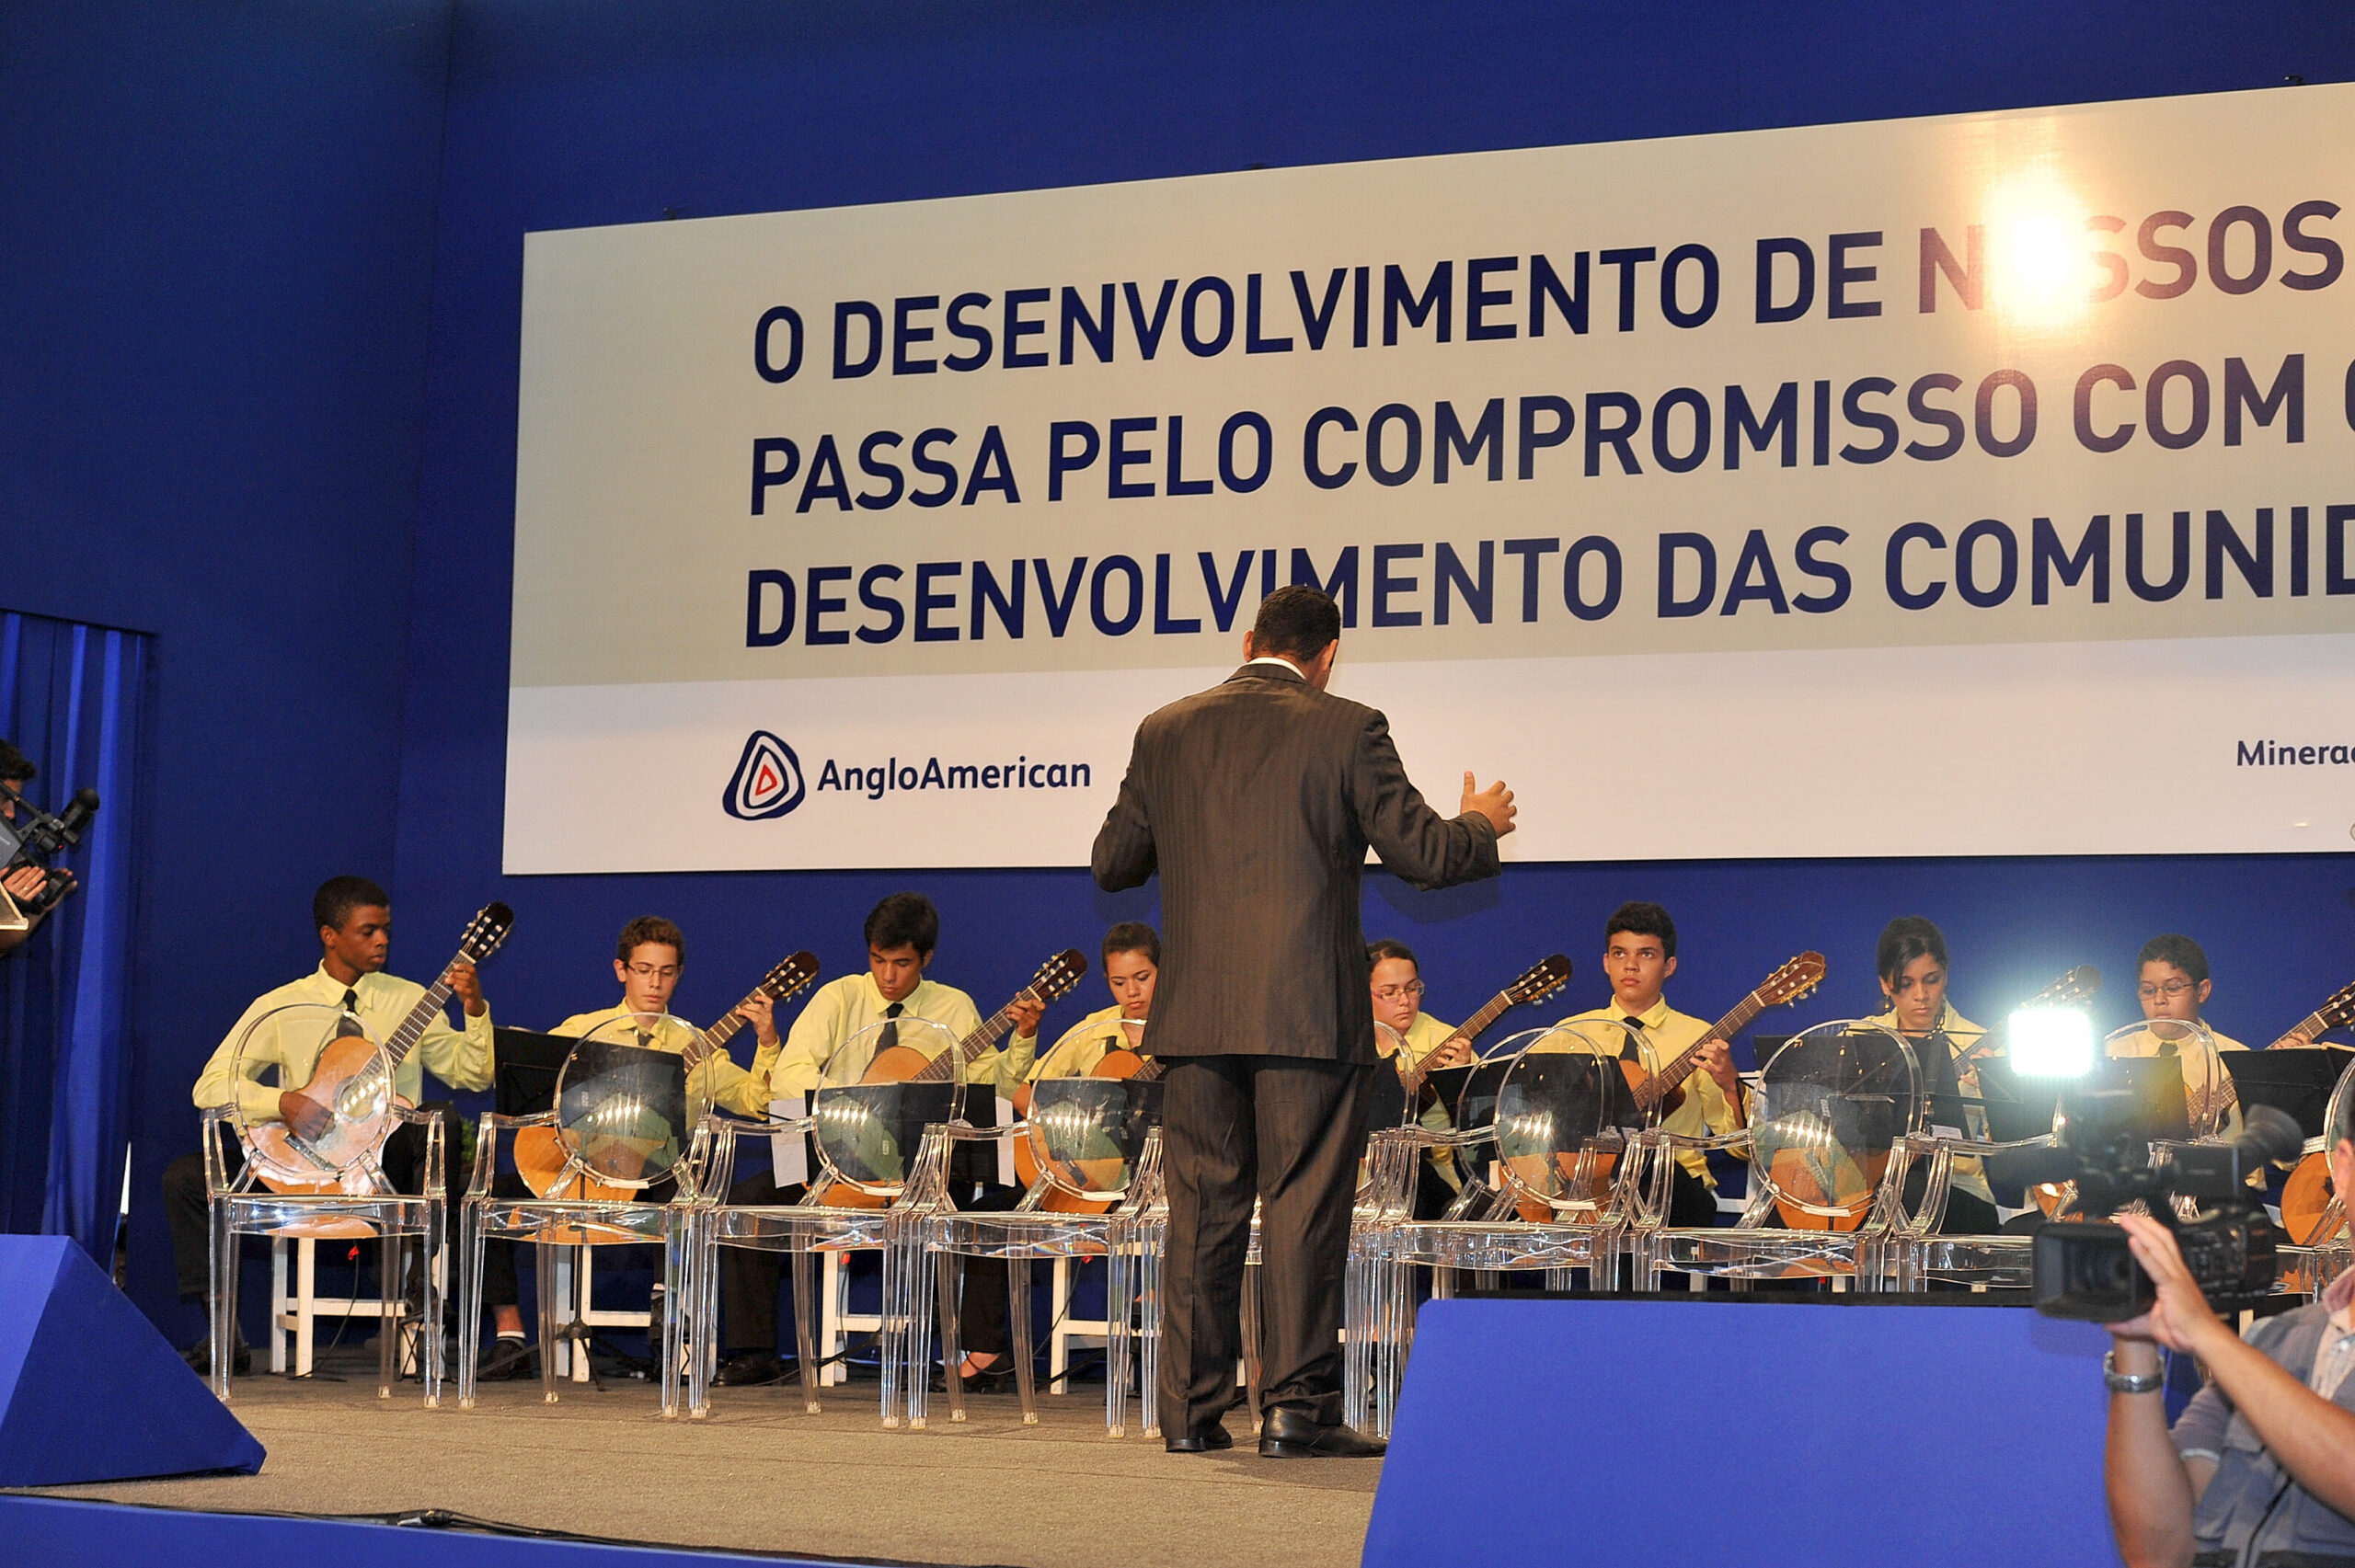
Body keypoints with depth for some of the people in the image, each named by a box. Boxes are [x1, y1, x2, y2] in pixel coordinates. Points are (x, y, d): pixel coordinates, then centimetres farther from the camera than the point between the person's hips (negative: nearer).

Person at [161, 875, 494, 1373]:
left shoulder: (409, 1000, 10)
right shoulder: (280, 1006, 5)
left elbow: (474, 1074, 7)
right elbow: (210, 1087, -4)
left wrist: (475, 1009, -10)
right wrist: (283, 1101, -21)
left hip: (388, 1163, -1)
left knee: (439, 1127, -34)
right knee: (184, 1177, -17)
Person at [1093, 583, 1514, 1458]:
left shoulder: (1166, 732, 7)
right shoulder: (1346, 730, -4)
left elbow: (1112, 862, 13)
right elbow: (1422, 854, -3)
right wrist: (1480, 826, 18)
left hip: (1195, 1017, 4)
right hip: (1309, 1017, -3)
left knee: (1201, 1211, 9)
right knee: (1303, 1209, 1)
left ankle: (1191, 1411, 12)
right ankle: (1296, 1409, 0)